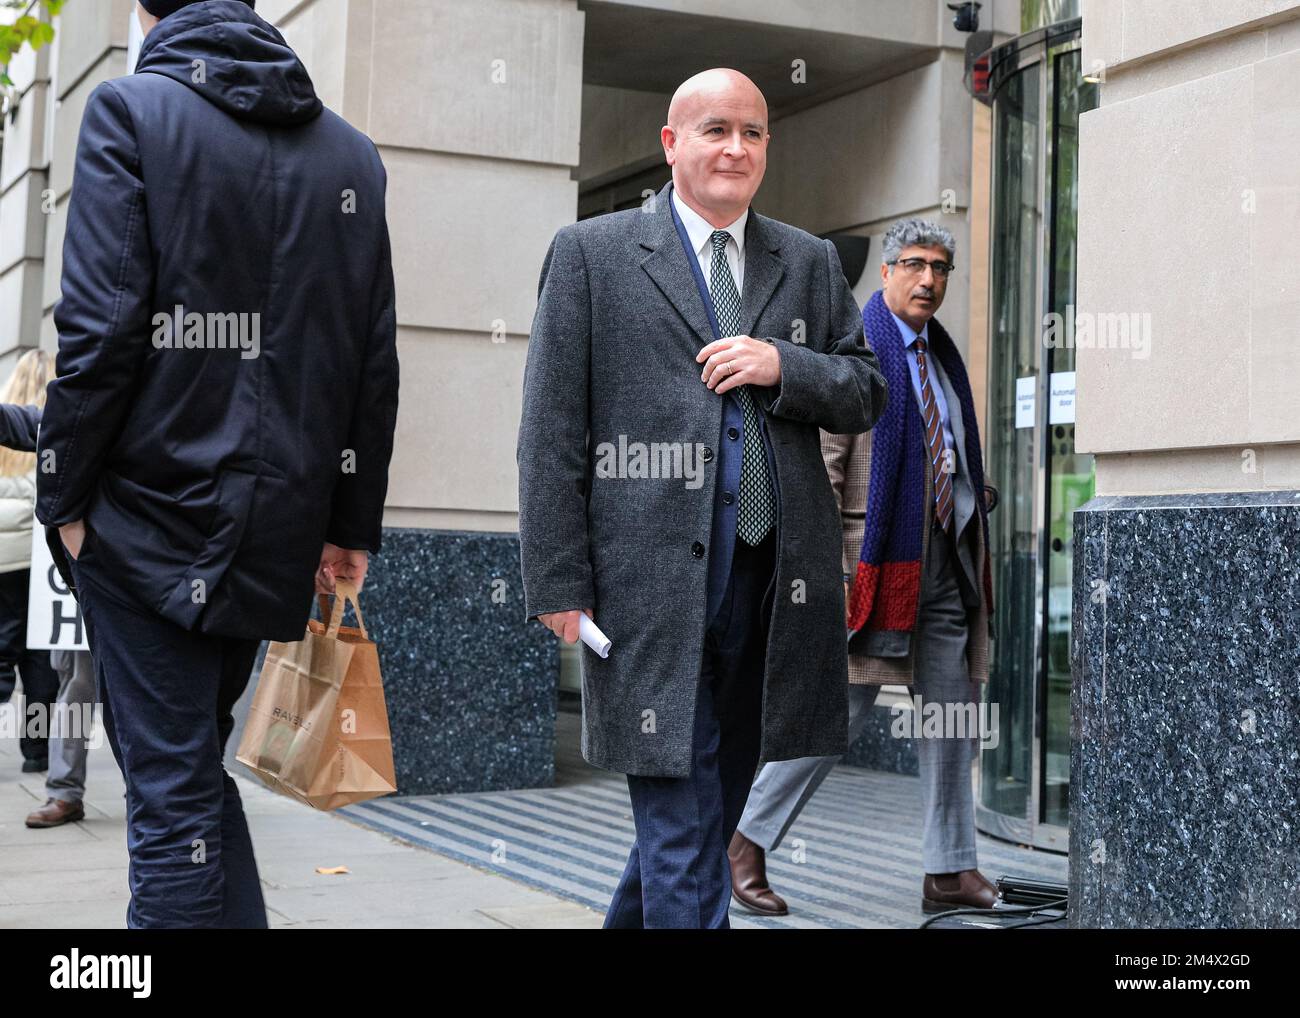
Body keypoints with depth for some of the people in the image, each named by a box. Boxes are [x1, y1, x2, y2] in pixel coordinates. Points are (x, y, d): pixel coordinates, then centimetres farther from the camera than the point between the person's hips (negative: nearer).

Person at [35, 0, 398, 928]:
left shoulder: (132, 111, -5)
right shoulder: (352, 153, 9)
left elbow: (101, 327, -13)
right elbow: (375, 360, 7)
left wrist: (65, 495, -4)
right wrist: (351, 525, 12)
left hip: (151, 513, -5)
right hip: (274, 526, 5)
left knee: (172, 784, 1)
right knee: (195, 757, 20)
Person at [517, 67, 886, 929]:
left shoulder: (810, 262, 15)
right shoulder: (592, 253, 4)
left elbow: (866, 397, 14)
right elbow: (551, 432, -1)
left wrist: (783, 366, -7)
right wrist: (559, 584, -7)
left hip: (774, 584, 5)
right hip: (651, 585, -4)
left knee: (716, 806, 15)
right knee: (682, 834, -5)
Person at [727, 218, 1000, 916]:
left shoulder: (944, 357, 18)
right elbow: (819, 465, -12)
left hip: (945, 565, 7)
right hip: (877, 558, -7)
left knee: (952, 721, 6)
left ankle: (949, 872, 13)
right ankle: (749, 844, 10)